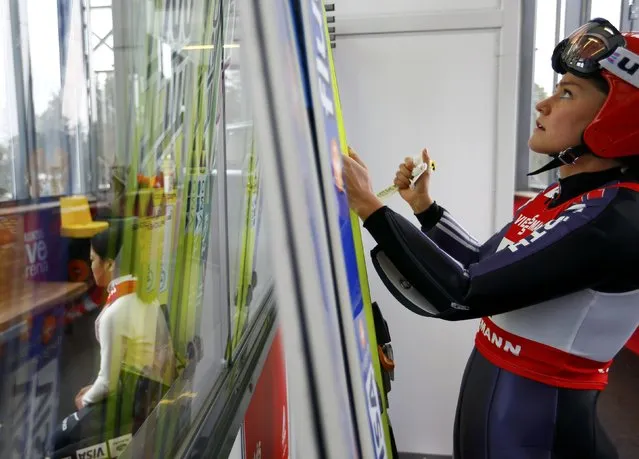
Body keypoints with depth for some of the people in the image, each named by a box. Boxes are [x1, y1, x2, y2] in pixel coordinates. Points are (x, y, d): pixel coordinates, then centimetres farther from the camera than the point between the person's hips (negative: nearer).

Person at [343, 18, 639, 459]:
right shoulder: (565, 193, 2)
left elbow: (460, 296, -30)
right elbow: (485, 268, 10)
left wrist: (370, 206, -26)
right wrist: (423, 204, 5)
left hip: (536, 414, -8)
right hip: (492, 385, 8)